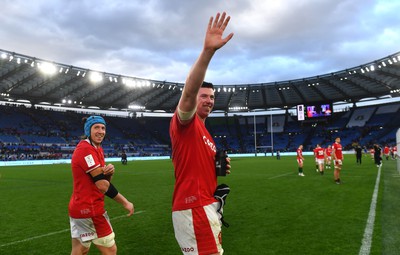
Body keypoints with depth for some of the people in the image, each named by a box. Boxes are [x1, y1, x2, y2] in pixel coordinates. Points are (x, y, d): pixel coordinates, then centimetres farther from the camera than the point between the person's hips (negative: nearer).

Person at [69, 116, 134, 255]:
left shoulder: (98, 149, 11)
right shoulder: (86, 149, -19)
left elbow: (103, 179, 11)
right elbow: (102, 185, -23)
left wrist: (109, 172, -12)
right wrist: (125, 203, -16)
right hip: (90, 208, -9)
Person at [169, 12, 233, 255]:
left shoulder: (206, 134, 19)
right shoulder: (185, 121, -8)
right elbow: (189, 92, -29)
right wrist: (208, 51, -40)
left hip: (206, 205, 10)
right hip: (193, 207, -10)